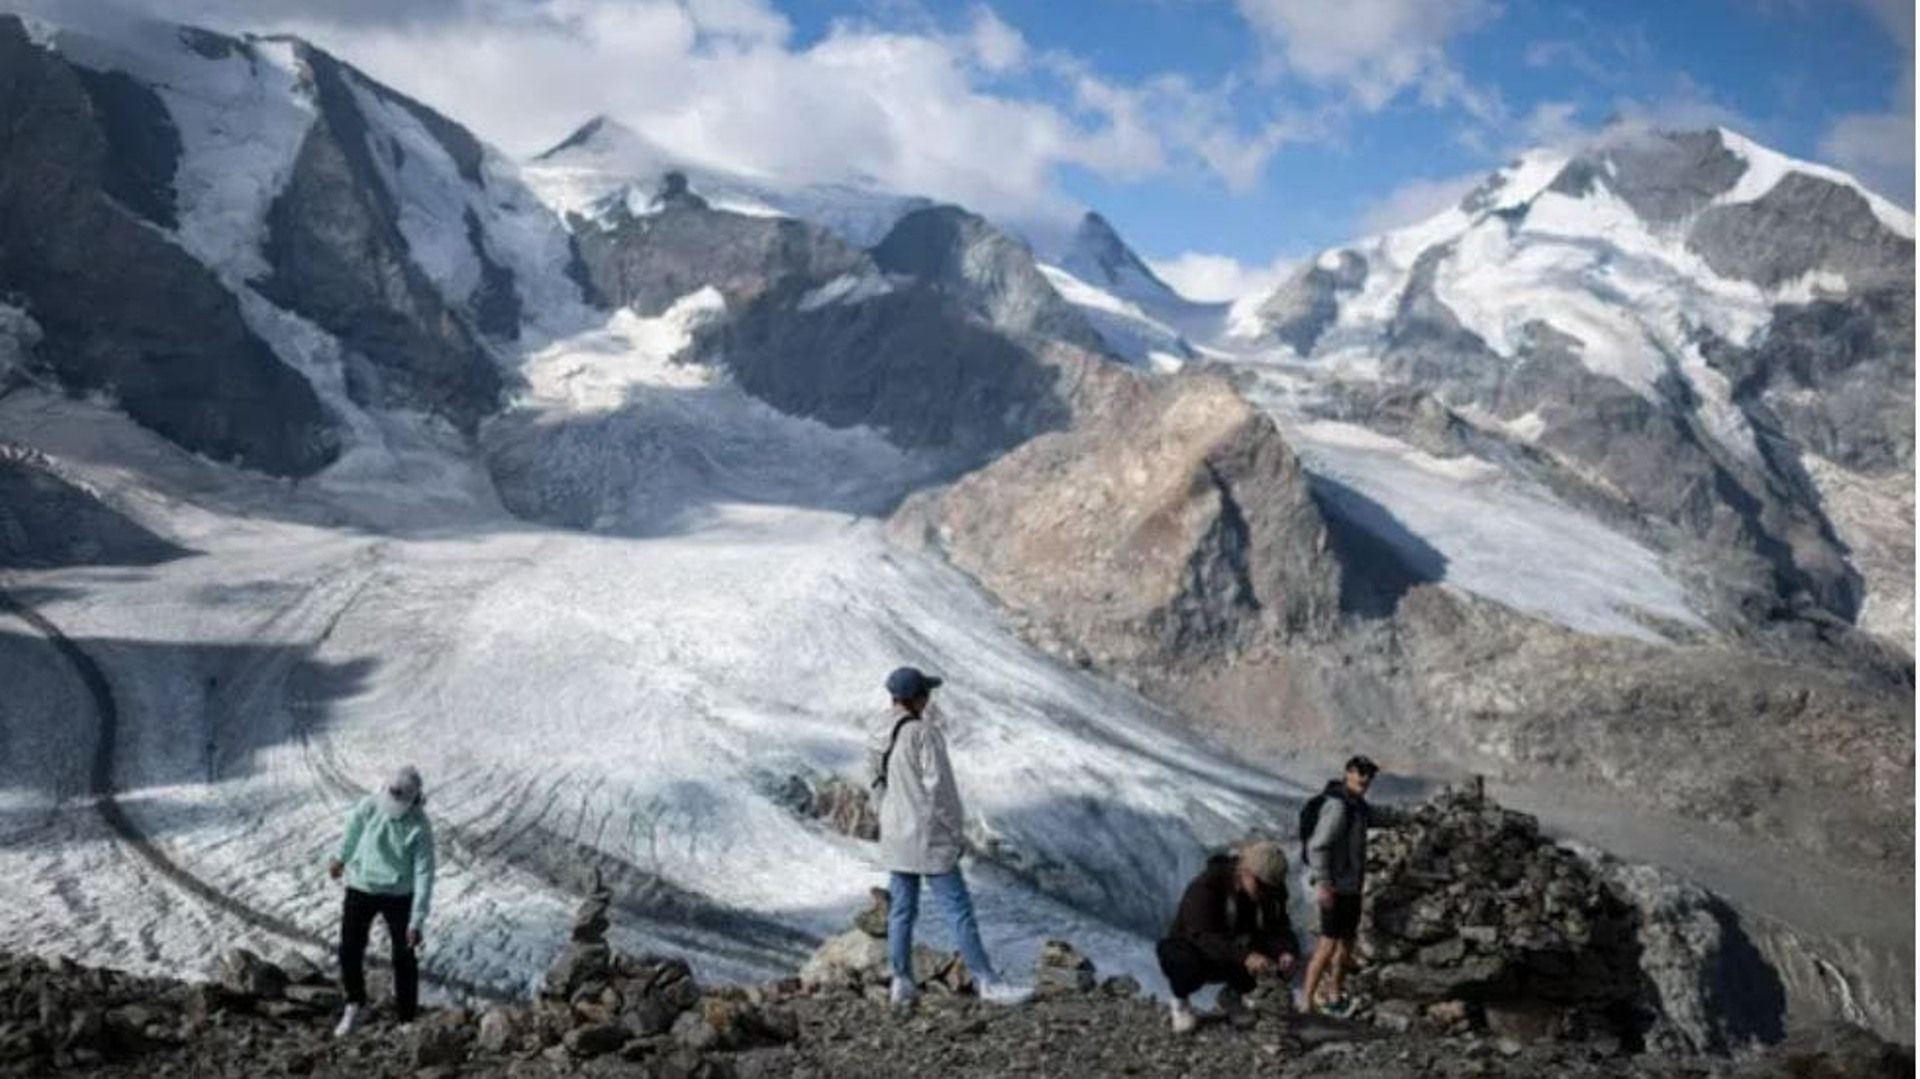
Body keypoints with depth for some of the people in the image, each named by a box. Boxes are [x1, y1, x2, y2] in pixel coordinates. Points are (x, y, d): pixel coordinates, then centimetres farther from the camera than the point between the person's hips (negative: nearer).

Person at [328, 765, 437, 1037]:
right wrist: (341, 859, 26)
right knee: (349, 951, 5)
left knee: (404, 959, 5)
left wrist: (417, 922, -21)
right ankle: (355, 1005, 32)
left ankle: (407, 1021, 20)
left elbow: (424, 875, -19)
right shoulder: (369, 808, -17)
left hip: (399, 894, -2)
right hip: (361, 887, 2)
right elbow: (352, 832, 7)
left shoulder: (420, 828, -23)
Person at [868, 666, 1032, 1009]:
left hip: (894, 836, 7)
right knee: (959, 910, -2)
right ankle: (987, 982, 3)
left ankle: (902, 984, 17)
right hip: (929, 838, -7)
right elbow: (939, 788, -18)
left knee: (901, 909, 13)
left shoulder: (878, 736, 2)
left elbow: (878, 784, 11)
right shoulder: (923, 733, -19)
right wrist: (957, 832, -8)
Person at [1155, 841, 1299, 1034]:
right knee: (1188, 965, -39)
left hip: (1238, 951, 5)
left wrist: (1287, 952, -40)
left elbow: (1279, 928, -15)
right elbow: (1202, 936, -41)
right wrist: (1244, 956, -55)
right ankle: (1180, 1000, -2)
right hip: (1191, 948, -5)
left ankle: (1232, 996, 7)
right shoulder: (1205, 887, -30)